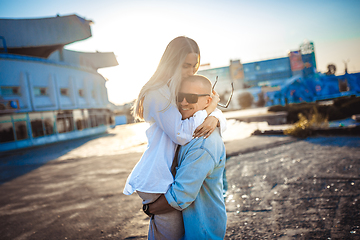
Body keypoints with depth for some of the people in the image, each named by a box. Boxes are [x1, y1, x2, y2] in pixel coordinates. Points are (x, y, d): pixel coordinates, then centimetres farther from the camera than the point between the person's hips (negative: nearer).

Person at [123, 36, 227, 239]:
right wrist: (209, 108, -16)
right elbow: (181, 134, -25)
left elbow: (219, 116, 9)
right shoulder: (158, 93, -16)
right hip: (158, 179, -8)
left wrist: (214, 118, -16)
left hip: (173, 174, 8)